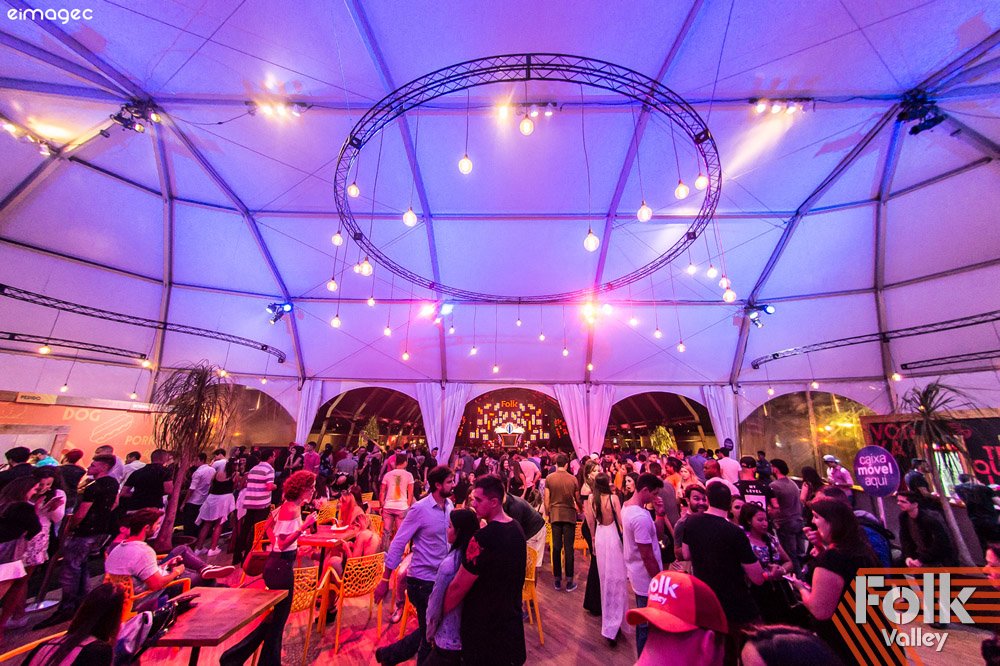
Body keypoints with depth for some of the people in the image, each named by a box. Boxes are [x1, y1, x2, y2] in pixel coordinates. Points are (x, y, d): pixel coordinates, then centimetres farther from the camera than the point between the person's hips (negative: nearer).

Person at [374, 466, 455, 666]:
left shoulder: (450, 506, -2)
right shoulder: (420, 508, -21)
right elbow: (398, 543, -15)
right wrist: (385, 580, -12)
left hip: (442, 578, 7)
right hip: (423, 580, -6)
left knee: (429, 631, 21)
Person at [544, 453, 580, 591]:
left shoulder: (549, 478, -4)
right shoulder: (573, 479, -6)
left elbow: (547, 499, -2)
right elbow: (578, 499, 4)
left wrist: (547, 514, 11)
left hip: (555, 515, 1)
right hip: (569, 515, -1)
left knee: (556, 547, 8)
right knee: (568, 548, 5)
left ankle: (557, 580, 17)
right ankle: (569, 581, 11)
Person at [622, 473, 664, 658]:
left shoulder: (627, 506, 0)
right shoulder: (641, 517, -31)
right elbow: (647, 556, -26)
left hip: (638, 574, 9)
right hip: (647, 579, -9)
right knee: (648, 624, 10)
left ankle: (643, 655, 42)